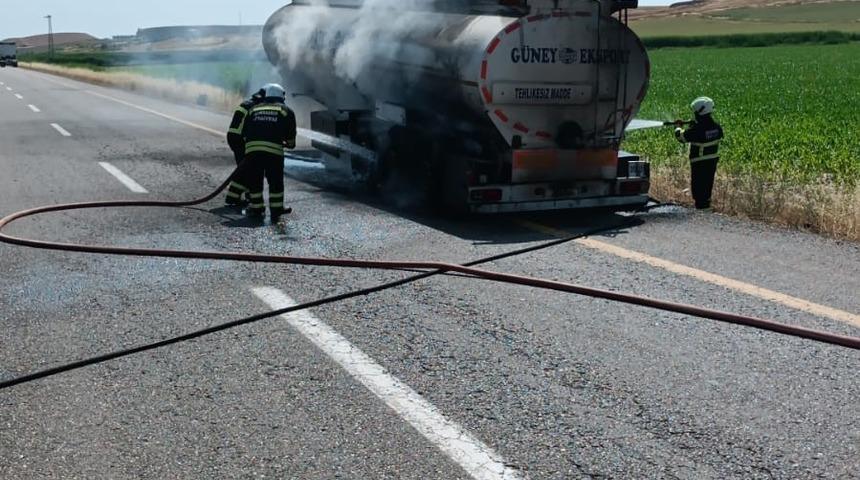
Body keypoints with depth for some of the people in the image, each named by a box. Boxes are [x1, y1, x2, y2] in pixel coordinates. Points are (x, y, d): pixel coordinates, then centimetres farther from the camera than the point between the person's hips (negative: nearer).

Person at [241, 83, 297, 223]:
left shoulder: (254, 109, 24)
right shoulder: (286, 111, 17)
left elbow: (244, 133, 22)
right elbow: (290, 135, 13)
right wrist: (290, 144, 33)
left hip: (251, 149, 2)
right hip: (274, 150, -2)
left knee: (254, 181, 14)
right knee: (275, 181, 7)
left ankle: (257, 208, 21)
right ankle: (276, 211, 8)